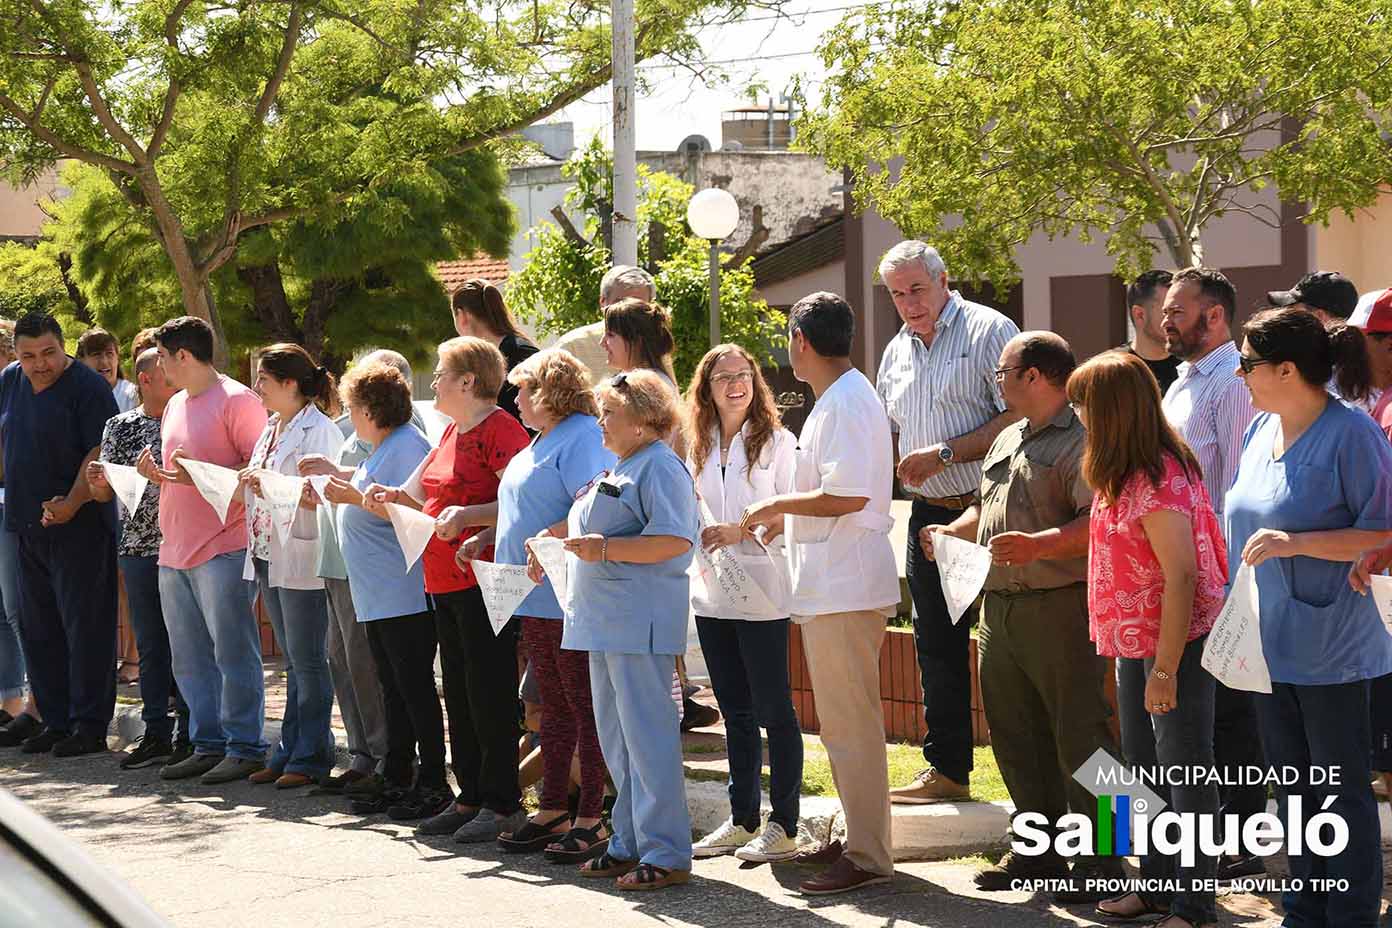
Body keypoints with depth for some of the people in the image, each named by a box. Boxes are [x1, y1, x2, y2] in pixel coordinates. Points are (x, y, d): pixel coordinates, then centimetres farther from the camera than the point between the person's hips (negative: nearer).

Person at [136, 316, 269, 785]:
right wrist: (158, 474, 5)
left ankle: (244, 747, -1)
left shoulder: (237, 401, -9)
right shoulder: (175, 405, 18)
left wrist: (200, 476, -22)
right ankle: (208, 745, 18)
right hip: (174, 550, 9)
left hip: (223, 548, -9)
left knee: (233, 652, -6)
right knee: (189, 658, 11)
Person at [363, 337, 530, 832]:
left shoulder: (501, 430, -12)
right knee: (459, 692, 13)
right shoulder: (452, 432, 17)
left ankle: (502, 803, 1)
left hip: (485, 583, -10)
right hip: (446, 582, 10)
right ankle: (470, 796, 21)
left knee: (489, 693, -5)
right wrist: (395, 496, 6)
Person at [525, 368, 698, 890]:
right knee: (615, 738, 14)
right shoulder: (620, 468, 20)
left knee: (645, 735, -9)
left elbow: (674, 541, -21)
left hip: (640, 622, -10)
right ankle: (629, 843, 21)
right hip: (607, 620, 10)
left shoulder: (660, 467, -11)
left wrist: (605, 548, -25)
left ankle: (666, 854, -6)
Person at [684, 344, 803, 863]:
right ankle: (742, 820, 19)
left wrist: (740, 532, -20)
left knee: (773, 709, -2)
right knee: (735, 712, 12)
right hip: (711, 595, 6)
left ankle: (784, 826, 3)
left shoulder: (777, 441, -5)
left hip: (761, 595, -6)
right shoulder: (699, 447, 13)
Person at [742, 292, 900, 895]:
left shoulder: (845, 403, -17)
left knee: (849, 724, -7)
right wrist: (788, 518, 20)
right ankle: (858, 838, 25)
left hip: (844, 589, -11)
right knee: (843, 722, 17)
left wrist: (776, 504, -14)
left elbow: (847, 495, -25)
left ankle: (868, 858, -4)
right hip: (832, 588, 11)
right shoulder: (841, 397, 16)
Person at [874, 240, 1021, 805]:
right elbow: (886, 437, 25)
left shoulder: (989, 331, -7)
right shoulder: (897, 352, 16)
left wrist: (946, 453, -18)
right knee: (937, 646, 11)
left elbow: (1019, 416, -15)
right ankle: (947, 769, 20)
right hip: (929, 515, 7)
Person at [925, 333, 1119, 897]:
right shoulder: (1008, 442, 19)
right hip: (999, 607, 9)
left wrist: (1040, 544, -34)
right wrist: (951, 533, 13)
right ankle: (1039, 852, 24)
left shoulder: (1080, 439, -11)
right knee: (1014, 736, 13)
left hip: (1058, 609, -9)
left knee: (1078, 735, -5)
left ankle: (1100, 859, 2)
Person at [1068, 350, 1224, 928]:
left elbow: (1182, 575, -25)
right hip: (1136, 641, 10)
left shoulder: (1157, 480, -22)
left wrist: (1165, 669, -24)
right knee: (1144, 767, 18)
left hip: (1174, 643, -10)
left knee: (1183, 770, -3)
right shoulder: (1122, 476, 10)